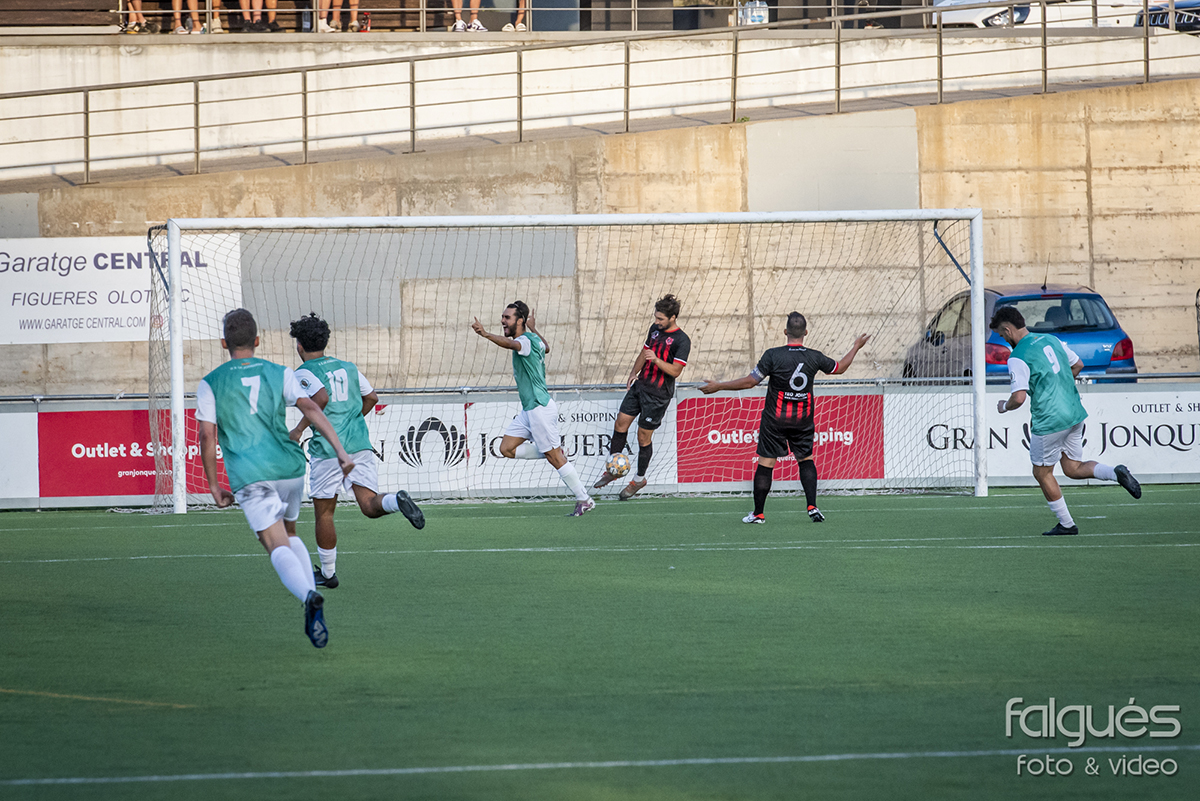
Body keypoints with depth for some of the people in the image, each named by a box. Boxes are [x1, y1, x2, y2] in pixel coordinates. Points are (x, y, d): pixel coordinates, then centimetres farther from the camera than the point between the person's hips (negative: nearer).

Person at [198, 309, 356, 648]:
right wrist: (340, 450, -9)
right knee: (289, 534, 24)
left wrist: (213, 485, 9)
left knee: (278, 548, -9)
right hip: (289, 467, 3)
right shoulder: (279, 373, 10)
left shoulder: (210, 384, 6)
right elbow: (310, 408, -4)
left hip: (249, 477, -3)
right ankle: (312, 602, 7)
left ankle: (309, 598, -39)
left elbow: (207, 436, 1)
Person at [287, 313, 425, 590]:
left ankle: (327, 573, 17)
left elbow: (321, 397, -21)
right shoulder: (347, 367, 16)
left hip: (328, 449, -5)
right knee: (370, 505, -3)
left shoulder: (304, 373, -2)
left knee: (324, 513, 9)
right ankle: (397, 500, -36)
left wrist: (299, 428, -14)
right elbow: (371, 397, 21)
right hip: (360, 445, 5)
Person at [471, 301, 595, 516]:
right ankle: (555, 448, 12)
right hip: (528, 410, 10)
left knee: (554, 457, -6)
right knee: (507, 448, 5)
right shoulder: (534, 339, 12)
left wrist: (486, 335, -58)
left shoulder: (526, 340, -16)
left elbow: (510, 344, -42)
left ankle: (584, 500, 1)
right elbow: (546, 347, 37)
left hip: (540, 408, -10)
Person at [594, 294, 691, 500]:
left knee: (644, 436, 0)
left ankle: (639, 479, 17)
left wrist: (656, 360, -32)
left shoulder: (682, 340, -14)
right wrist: (634, 373, 10)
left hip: (658, 394, -7)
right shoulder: (655, 329, 9)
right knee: (621, 423, 5)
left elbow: (676, 371, -18)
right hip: (640, 385, 7)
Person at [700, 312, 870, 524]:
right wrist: (856, 347, 29)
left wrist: (719, 386, -4)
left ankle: (758, 513, 8)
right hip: (803, 420, 3)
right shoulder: (814, 357, -5)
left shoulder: (773, 355, -15)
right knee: (806, 459, 16)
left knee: (766, 463, 3)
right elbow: (840, 368, 13)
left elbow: (750, 381, -13)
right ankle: (812, 506, 3)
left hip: (775, 419, -3)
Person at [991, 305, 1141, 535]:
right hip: (1075, 413, 8)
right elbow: (1078, 365, 20)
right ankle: (1116, 472, -7)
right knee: (1073, 468, 17)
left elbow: (1018, 398, -22)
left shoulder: (1018, 358, -15)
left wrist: (1004, 406, 0)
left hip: (1050, 421, -8)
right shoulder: (1050, 340, 9)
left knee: (1042, 473, 12)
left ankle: (1066, 523, 17)